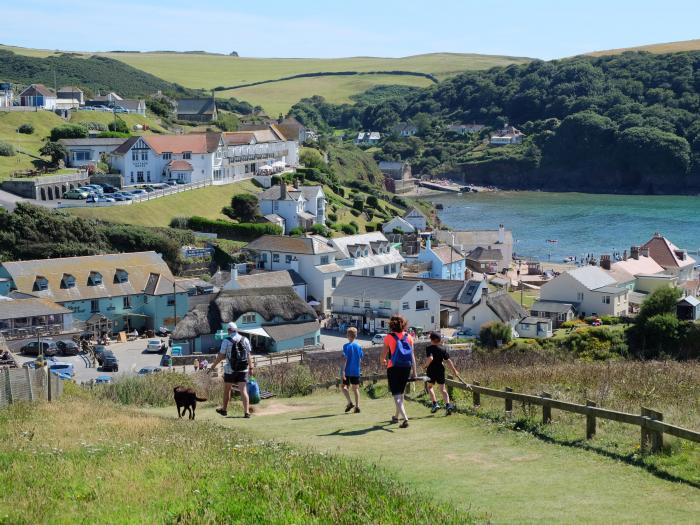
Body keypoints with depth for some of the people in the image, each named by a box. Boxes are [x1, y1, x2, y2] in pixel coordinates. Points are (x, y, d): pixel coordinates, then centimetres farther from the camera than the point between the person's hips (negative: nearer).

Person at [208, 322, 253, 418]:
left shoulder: (226, 340, -8)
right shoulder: (245, 340, 3)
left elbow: (221, 356, -7)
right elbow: (248, 355, 7)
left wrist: (213, 365, 6)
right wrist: (250, 367, 15)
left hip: (230, 369, -2)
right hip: (243, 369, 2)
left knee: (227, 390, 16)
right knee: (243, 390, -2)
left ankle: (224, 409, 30)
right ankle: (246, 412, -13)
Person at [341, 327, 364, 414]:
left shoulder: (346, 346, -9)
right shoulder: (359, 346, 5)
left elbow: (346, 359, -14)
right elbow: (360, 359, 8)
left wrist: (343, 371, -14)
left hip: (348, 371, -4)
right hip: (356, 371, 4)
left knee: (344, 386, 8)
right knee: (355, 388, 8)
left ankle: (350, 403, -8)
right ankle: (357, 406, 1)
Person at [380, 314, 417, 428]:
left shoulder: (389, 337, -6)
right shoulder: (408, 337, 3)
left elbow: (384, 354, -1)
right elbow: (412, 355, 2)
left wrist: (383, 361, 22)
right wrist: (414, 371, 5)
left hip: (393, 368, -4)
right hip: (406, 367, 4)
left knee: (396, 395, -4)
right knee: (400, 393, 22)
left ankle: (405, 418, -23)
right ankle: (396, 416, 38)